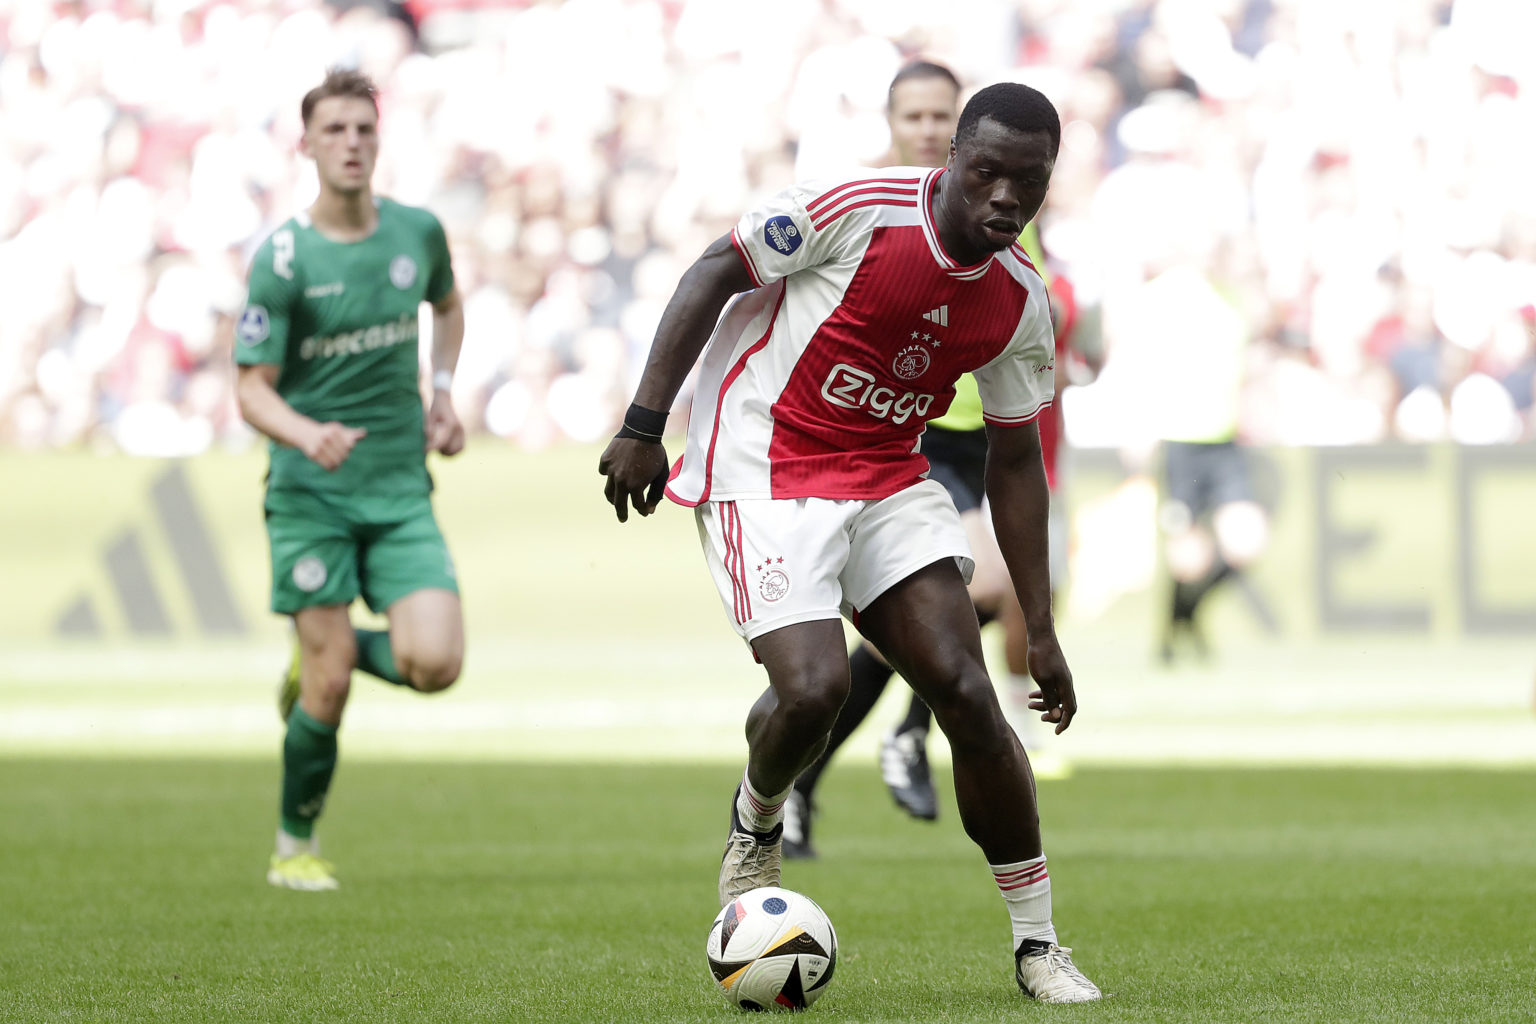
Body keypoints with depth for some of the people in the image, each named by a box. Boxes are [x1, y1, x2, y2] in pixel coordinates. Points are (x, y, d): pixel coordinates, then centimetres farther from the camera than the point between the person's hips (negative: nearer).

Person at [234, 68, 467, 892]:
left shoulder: (418, 232, 2)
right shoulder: (281, 259, -10)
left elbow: (447, 304, 26)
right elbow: (253, 390, -10)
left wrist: (442, 393, 12)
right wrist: (310, 436, -30)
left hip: (401, 490, 3)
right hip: (309, 492, -3)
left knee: (435, 663, -14)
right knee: (329, 690, -7)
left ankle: (327, 653, 20)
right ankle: (294, 848, 15)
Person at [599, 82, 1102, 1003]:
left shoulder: (1021, 305, -1)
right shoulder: (859, 209, -18)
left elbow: (1014, 461, 9)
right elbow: (713, 275, -9)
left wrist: (1042, 631, 9)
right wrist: (644, 426, -13)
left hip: (889, 479, 5)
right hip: (765, 469, -5)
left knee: (965, 689, -9)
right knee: (814, 686, -23)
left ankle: (1038, 943, 2)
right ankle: (756, 825, 14)